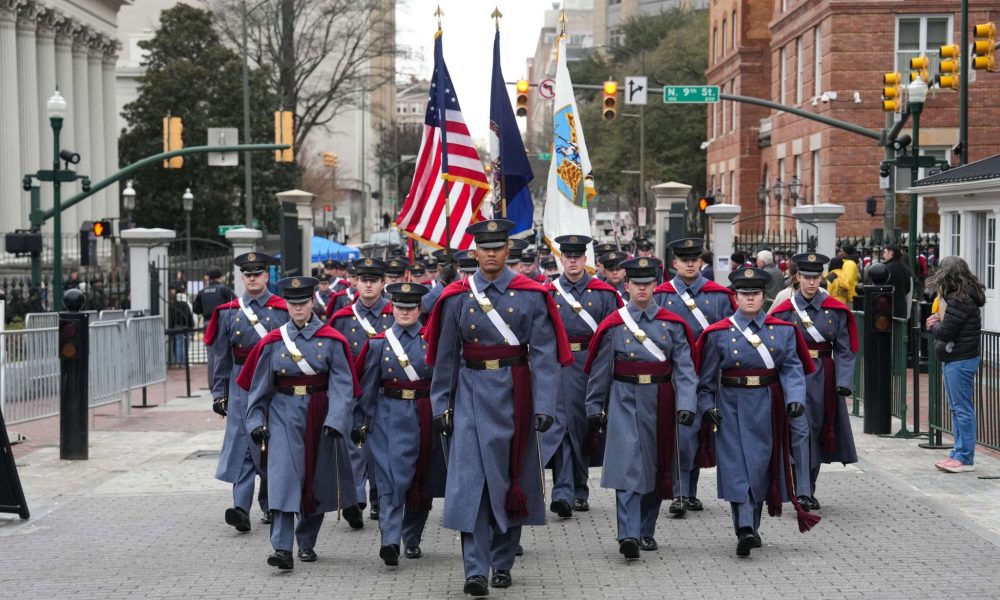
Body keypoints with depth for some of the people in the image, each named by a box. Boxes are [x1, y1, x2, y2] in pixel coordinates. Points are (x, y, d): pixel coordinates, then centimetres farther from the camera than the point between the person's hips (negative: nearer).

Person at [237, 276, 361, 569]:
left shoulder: (331, 340, -3)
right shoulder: (273, 341, 2)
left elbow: (342, 385, -9)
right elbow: (259, 386, 7)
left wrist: (336, 421, -20)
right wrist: (257, 421, 1)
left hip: (320, 417, 0)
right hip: (284, 416, 0)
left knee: (317, 480, 10)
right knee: (283, 476, -13)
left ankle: (307, 542, 28)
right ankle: (282, 548, -18)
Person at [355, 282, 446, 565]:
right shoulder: (379, 343, 4)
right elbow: (367, 385, 6)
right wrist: (362, 421, 2)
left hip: (425, 418, 1)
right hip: (390, 417, -1)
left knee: (422, 481, 8)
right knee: (392, 478, -13)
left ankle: (412, 539, 23)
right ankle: (390, 540, -20)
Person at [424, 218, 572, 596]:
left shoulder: (531, 295, -2)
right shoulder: (458, 297, 2)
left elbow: (544, 353, -6)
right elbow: (445, 356, 7)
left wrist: (544, 405, -13)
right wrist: (441, 405, 5)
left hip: (515, 393, 0)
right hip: (472, 392, 0)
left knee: (511, 478, 9)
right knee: (470, 477, -9)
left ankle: (502, 563, 24)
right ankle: (475, 571, -9)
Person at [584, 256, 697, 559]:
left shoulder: (672, 324, 3)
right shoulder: (613, 324, 1)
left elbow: (684, 367, -3)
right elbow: (600, 370, 6)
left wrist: (685, 404, -15)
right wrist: (594, 408, 8)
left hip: (660, 404, 2)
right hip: (625, 401, -2)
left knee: (657, 468, 11)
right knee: (628, 466, -14)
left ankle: (646, 531, 25)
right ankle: (628, 535, -20)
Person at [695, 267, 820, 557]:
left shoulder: (783, 330, 5)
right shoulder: (718, 333, 1)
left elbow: (792, 368, 0)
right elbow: (707, 377, 5)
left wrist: (795, 398, -16)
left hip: (767, 408, 2)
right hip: (732, 407, -2)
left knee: (762, 466, 8)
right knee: (737, 466, -11)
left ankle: (753, 527, 23)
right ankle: (745, 530, -18)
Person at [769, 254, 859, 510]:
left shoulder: (836, 310, 2)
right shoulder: (785, 310, 0)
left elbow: (844, 349, 0)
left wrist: (844, 381, -11)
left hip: (824, 377, 2)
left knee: (819, 432, 10)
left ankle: (810, 490, 24)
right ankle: (802, 492, -17)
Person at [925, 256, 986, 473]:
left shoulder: (959, 300, -18)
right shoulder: (966, 296, 13)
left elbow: (945, 332, -19)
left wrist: (934, 325, 1)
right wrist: (937, 323, 0)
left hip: (959, 361, -10)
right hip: (954, 359, 10)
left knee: (962, 408, -5)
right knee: (957, 408, 14)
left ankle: (965, 457, -2)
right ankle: (959, 453, 21)